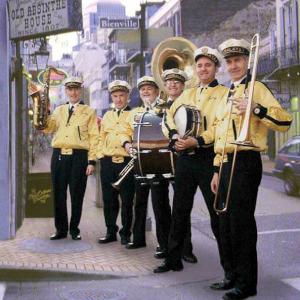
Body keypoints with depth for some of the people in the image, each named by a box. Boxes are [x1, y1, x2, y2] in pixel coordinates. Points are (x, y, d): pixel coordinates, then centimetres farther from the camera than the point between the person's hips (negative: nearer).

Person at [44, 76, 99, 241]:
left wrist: (92, 161, -7)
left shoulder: (89, 112, 6)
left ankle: (74, 229, 17)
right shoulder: (59, 110, 17)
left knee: (77, 195, 3)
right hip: (59, 155, 3)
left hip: (79, 156, -3)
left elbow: (94, 137, 0)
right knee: (58, 194, 6)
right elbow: (47, 128, 5)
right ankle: (61, 229, 18)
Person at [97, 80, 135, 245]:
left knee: (127, 200, 2)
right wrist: (101, 156, 10)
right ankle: (111, 232, 20)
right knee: (109, 199, 8)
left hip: (127, 162, -4)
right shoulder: (107, 116, 18)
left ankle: (125, 233, 14)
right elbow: (102, 138, 19)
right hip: (107, 162, 4)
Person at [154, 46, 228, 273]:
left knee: (217, 213, 1)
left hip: (208, 158, -5)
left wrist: (196, 141, -22)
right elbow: (170, 116, 16)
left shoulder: (224, 93, -1)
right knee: (180, 210, 11)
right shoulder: (187, 94, 18)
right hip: (184, 158, 6)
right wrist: (175, 136, -4)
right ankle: (173, 259, 22)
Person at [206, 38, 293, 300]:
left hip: (246, 162, -8)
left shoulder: (257, 88, -4)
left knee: (241, 222, -5)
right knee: (226, 222, 13)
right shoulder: (226, 95, 20)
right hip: (226, 164, 8)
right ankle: (232, 275, 26)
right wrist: (218, 170, 19)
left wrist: (256, 109, -29)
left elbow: (285, 121, -15)